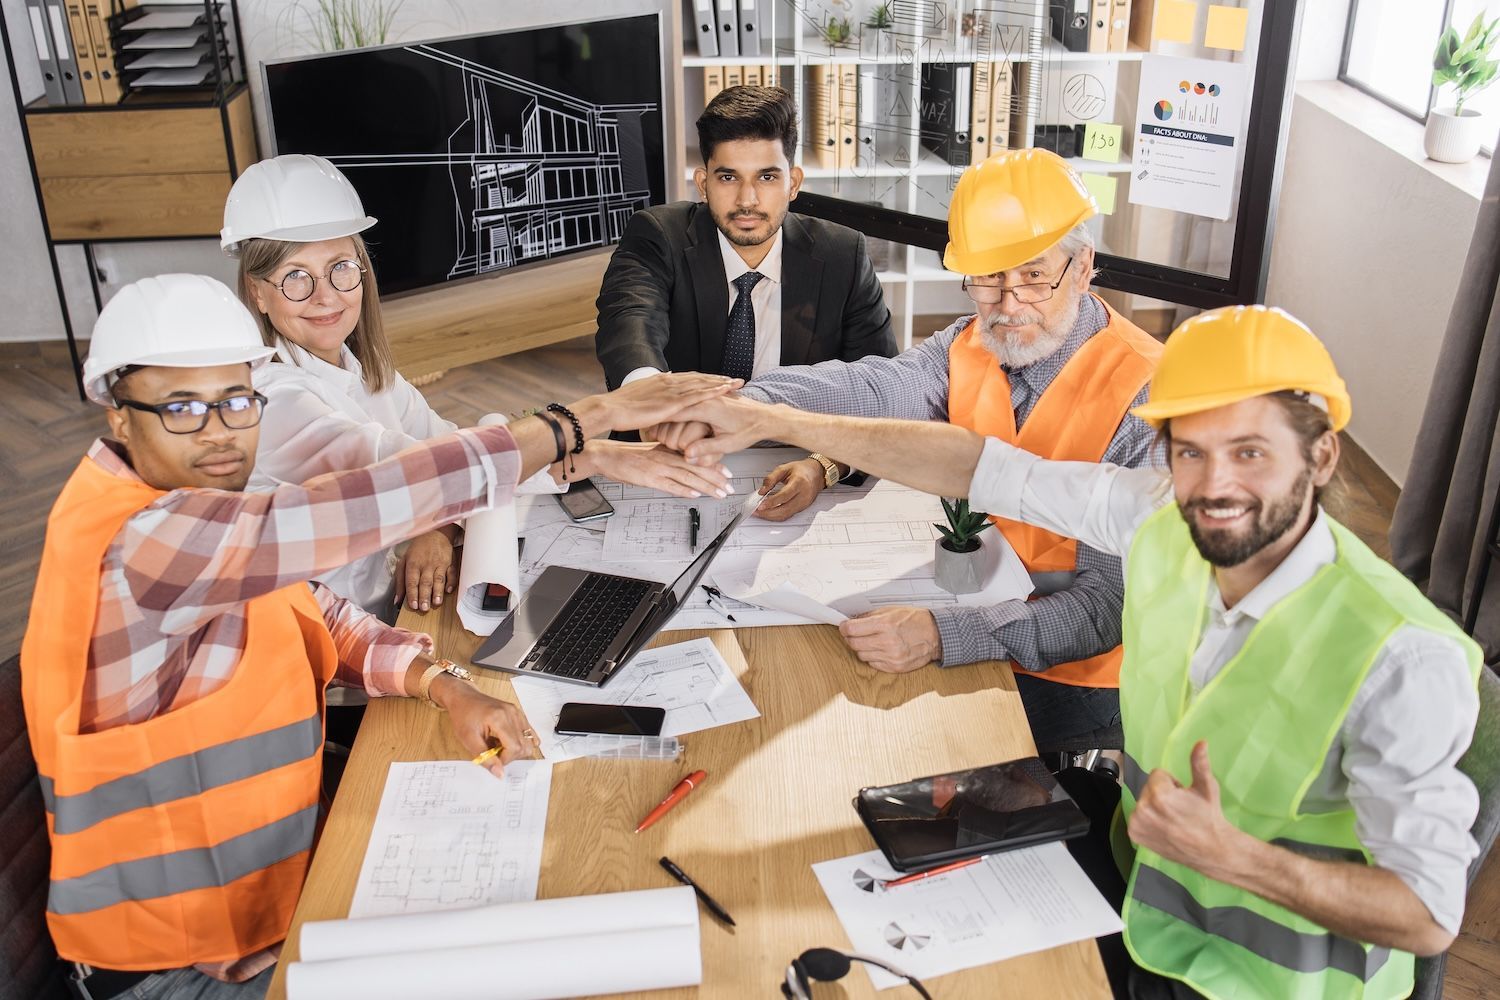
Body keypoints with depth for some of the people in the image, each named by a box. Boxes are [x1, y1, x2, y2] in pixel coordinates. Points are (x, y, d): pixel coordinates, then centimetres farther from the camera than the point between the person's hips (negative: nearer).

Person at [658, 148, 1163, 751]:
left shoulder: (1149, 396, -20)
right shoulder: (970, 347, 1)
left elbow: (1111, 605, -25)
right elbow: (875, 390, -15)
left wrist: (944, 635, -38)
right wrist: (746, 405, -35)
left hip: (1065, 676, -5)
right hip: (969, 615, 6)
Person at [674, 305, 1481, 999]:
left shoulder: (1402, 659, -29)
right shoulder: (1159, 517, -16)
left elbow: (1429, 919, -25)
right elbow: (978, 466, -11)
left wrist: (1230, 857, -40)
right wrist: (773, 422, -10)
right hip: (1140, 899, 5)